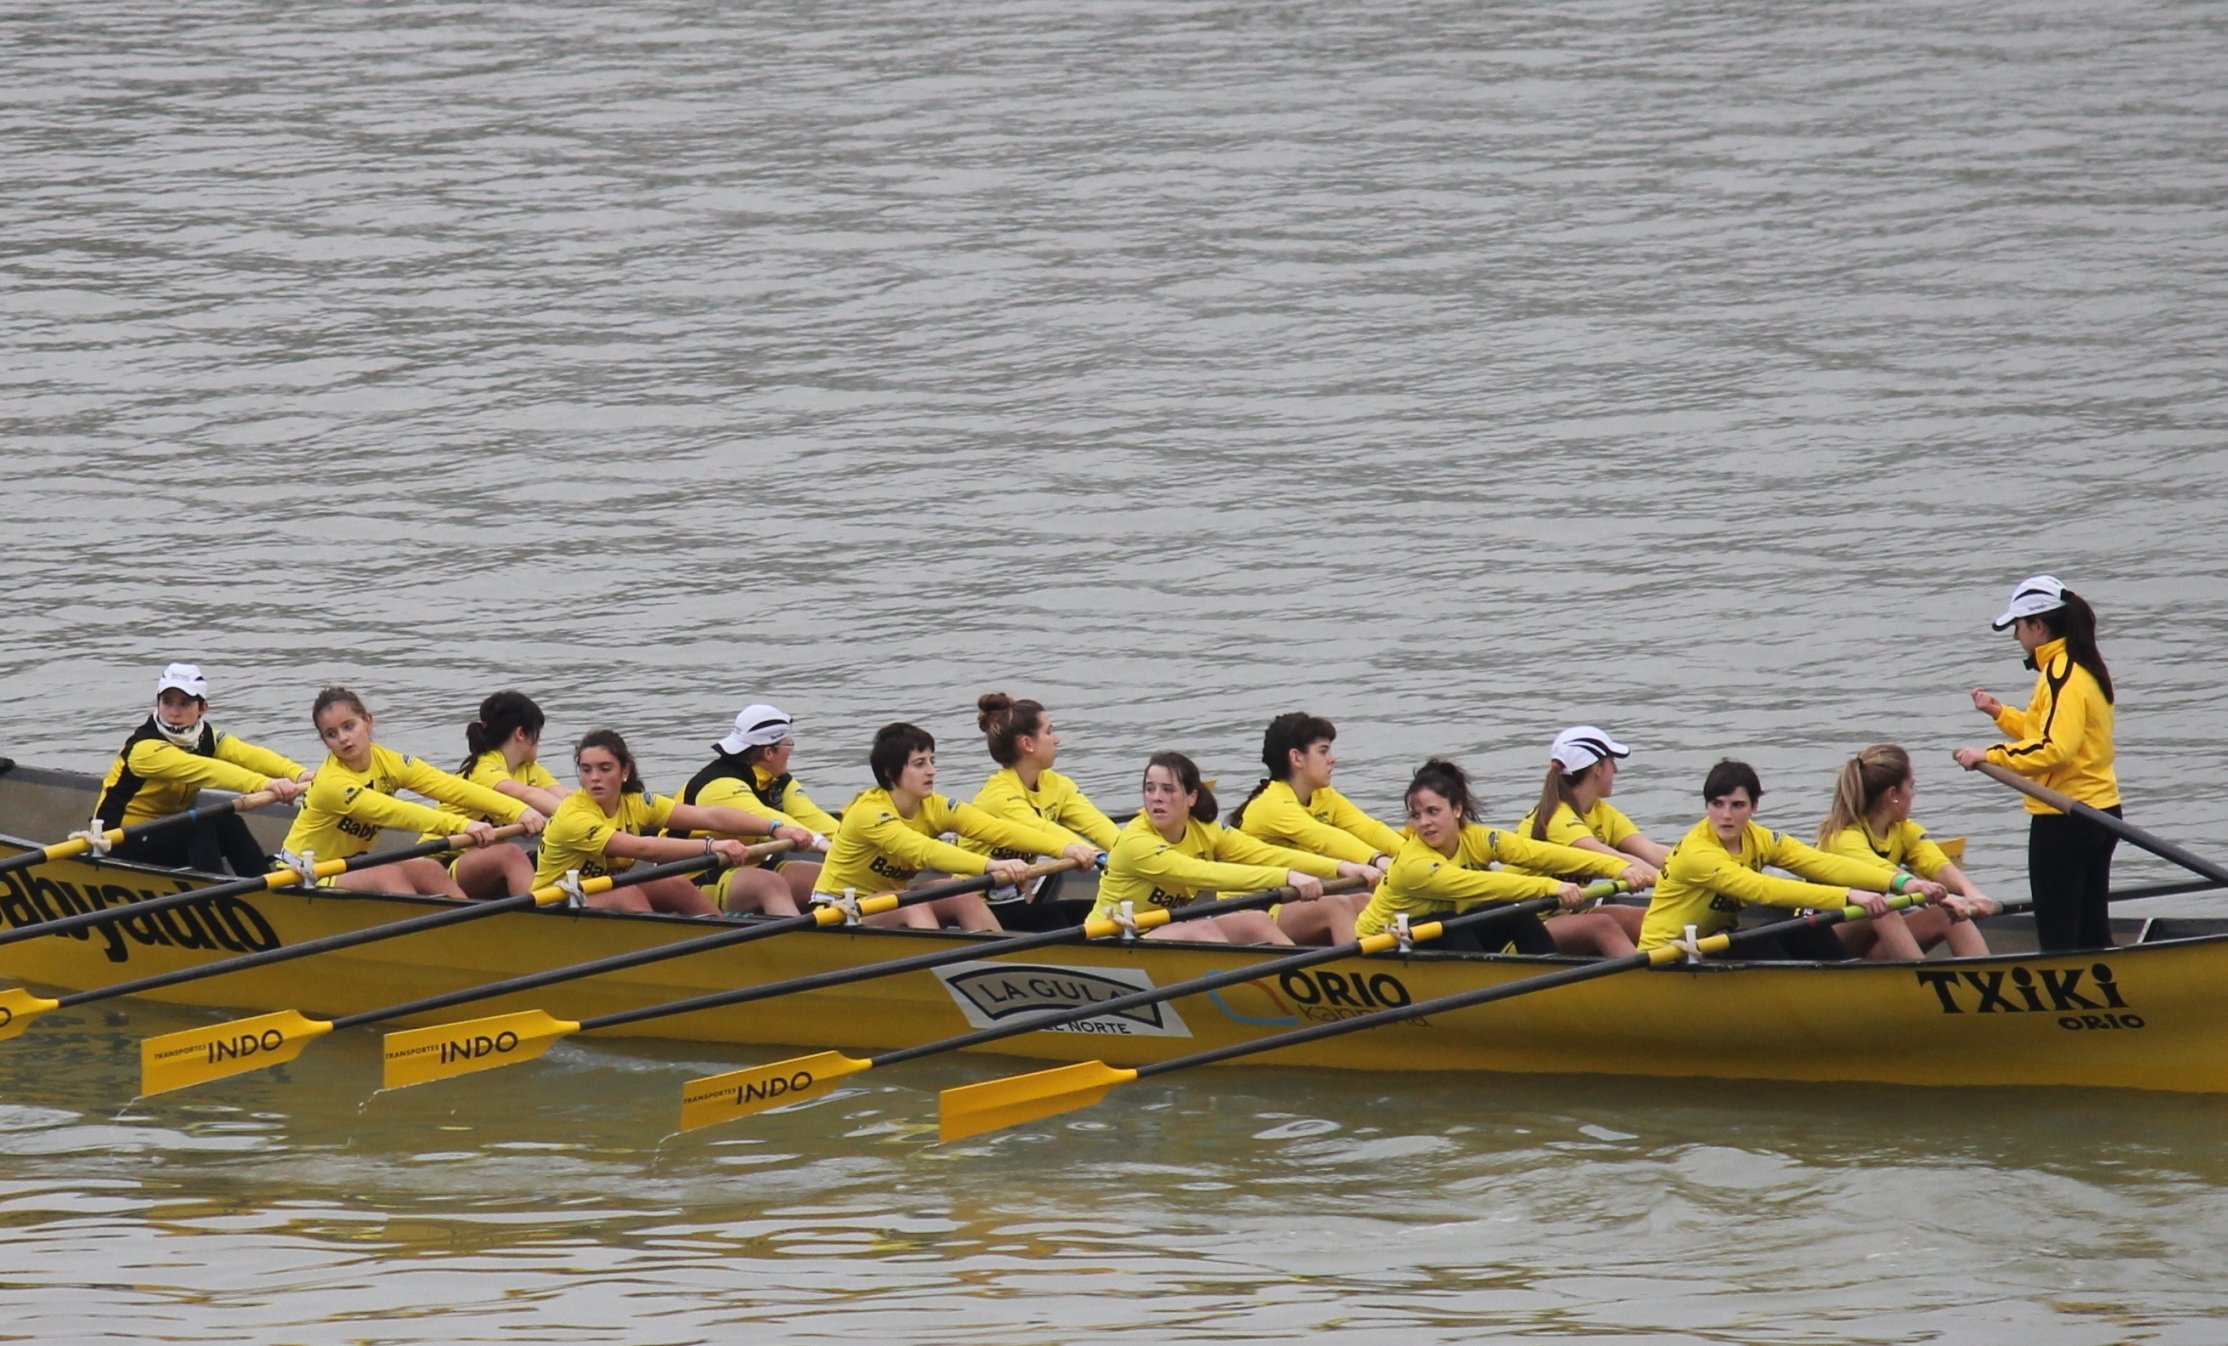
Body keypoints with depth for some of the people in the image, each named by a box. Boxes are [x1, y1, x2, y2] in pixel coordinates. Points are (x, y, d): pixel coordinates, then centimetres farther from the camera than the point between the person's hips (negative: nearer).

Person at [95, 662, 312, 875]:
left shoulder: (205, 738, -2)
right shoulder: (145, 748, -23)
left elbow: (249, 755, -22)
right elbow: (204, 770, -39)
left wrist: (299, 774, -41)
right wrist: (262, 784, -53)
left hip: (167, 832, 7)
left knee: (229, 825, -17)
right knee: (201, 827, -28)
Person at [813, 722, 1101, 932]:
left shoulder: (935, 808, -5)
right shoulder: (869, 812, -24)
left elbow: (997, 829, -18)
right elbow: (923, 851, -40)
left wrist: (1065, 847, -32)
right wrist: (992, 866, -53)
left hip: (890, 905, 7)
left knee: (966, 896, -16)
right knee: (913, 905, -33)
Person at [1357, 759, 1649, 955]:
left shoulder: (1476, 839, -10)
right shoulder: (1413, 865, -29)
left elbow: (1540, 854, -20)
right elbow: (1480, 885, -41)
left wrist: (1618, 867, -31)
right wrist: (1549, 887, -52)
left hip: (1450, 938, 6)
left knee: (1516, 913, -18)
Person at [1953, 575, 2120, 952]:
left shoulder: (2061, 674, -17)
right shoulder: (2084, 666, 13)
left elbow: (2055, 749, -27)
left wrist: (1991, 756, -24)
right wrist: (2000, 713, 22)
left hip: (2064, 821, -10)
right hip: (2101, 811, 10)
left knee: (2057, 936, -5)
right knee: (2092, 932, 13)